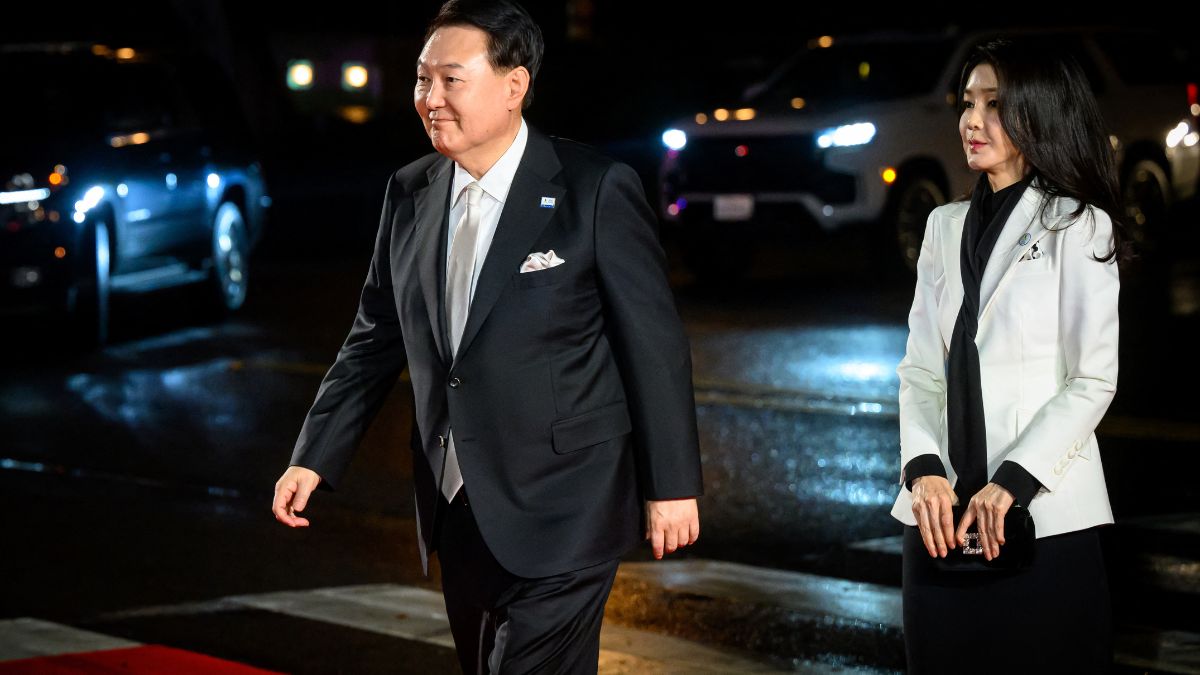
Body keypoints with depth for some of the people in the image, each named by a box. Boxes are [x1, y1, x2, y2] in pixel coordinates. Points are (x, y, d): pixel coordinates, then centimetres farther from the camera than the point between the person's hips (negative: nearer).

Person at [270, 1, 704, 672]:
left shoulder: (597, 189, -12)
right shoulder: (410, 195, 5)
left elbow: (655, 345, -9)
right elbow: (376, 339, 11)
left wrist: (672, 486, -8)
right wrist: (314, 459, 4)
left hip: (560, 515, -6)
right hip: (459, 511, 6)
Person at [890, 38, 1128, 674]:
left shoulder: (1077, 227, -1)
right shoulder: (946, 225, 14)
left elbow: (1093, 380, -6)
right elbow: (920, 367, 10)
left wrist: (1012, 483, -15)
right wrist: (923, 470, -6)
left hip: (1043, 516, -4)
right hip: (943, 512, 5)